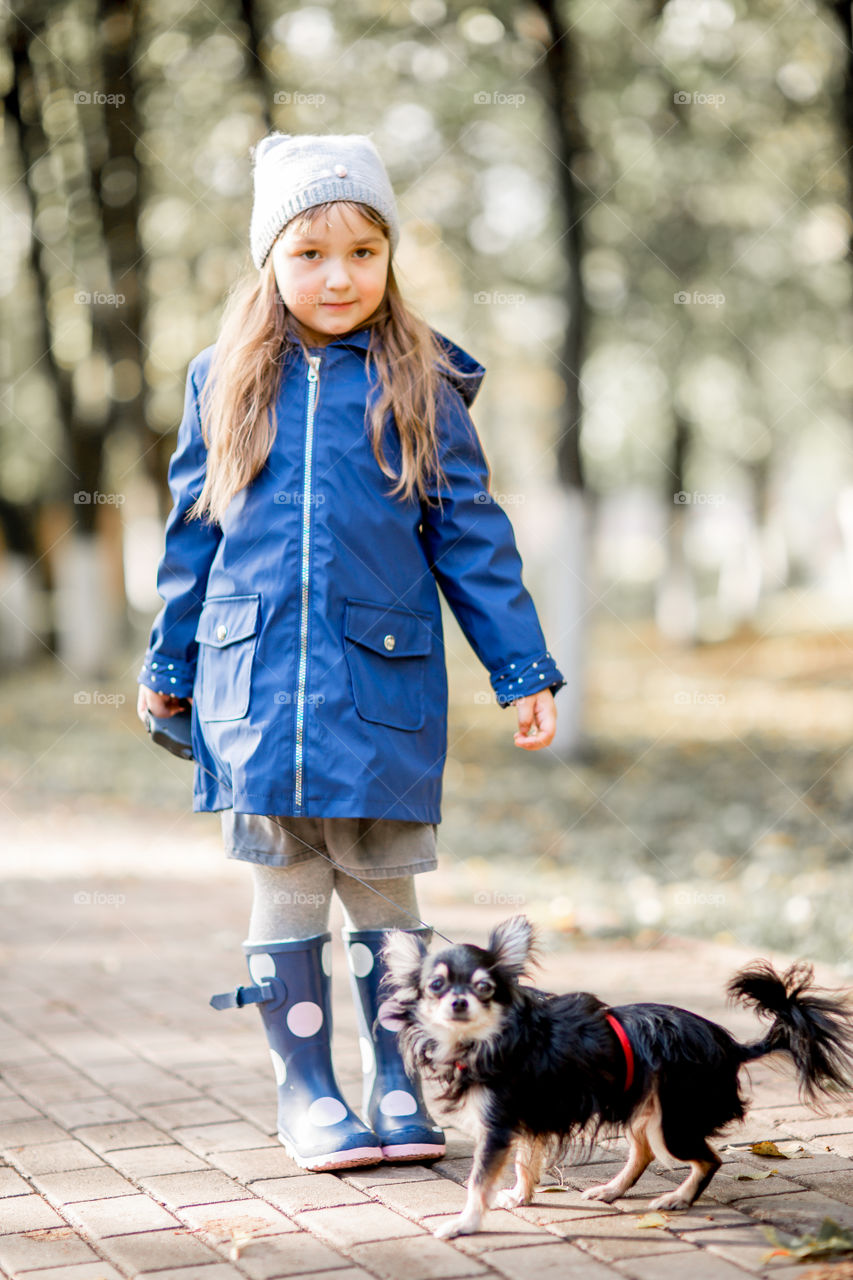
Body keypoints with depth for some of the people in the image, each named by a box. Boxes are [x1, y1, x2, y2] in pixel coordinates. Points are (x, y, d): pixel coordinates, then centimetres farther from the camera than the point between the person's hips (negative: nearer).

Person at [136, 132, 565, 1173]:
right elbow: (191, 533, 13)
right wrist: (167, 663, 17)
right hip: (254, 679, 1)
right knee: (286, 889, 7)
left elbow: (472, 537, 5)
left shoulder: (422, 386, 2)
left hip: (383, 682, -1)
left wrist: (522, 668, 3)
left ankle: (395, 1084, 20)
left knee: (381, 886, 5)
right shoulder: (225, 382, 6)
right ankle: (304, 1089, 20)